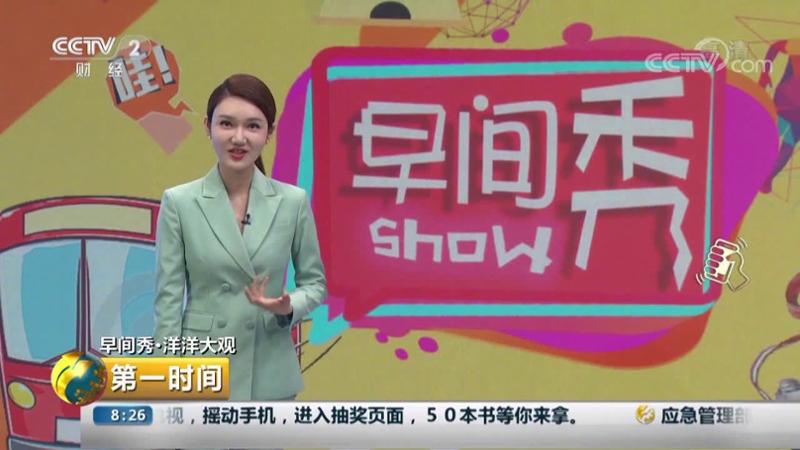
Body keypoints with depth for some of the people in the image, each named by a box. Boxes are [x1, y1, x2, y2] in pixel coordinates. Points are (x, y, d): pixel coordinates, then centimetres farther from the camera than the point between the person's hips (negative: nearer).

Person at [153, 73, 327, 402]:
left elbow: (314, 282, 8)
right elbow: (168, 299, -4)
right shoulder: (179, 202, -4)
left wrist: (288, 307, -15)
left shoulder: (293, 202, 0)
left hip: (268, 377, 2)